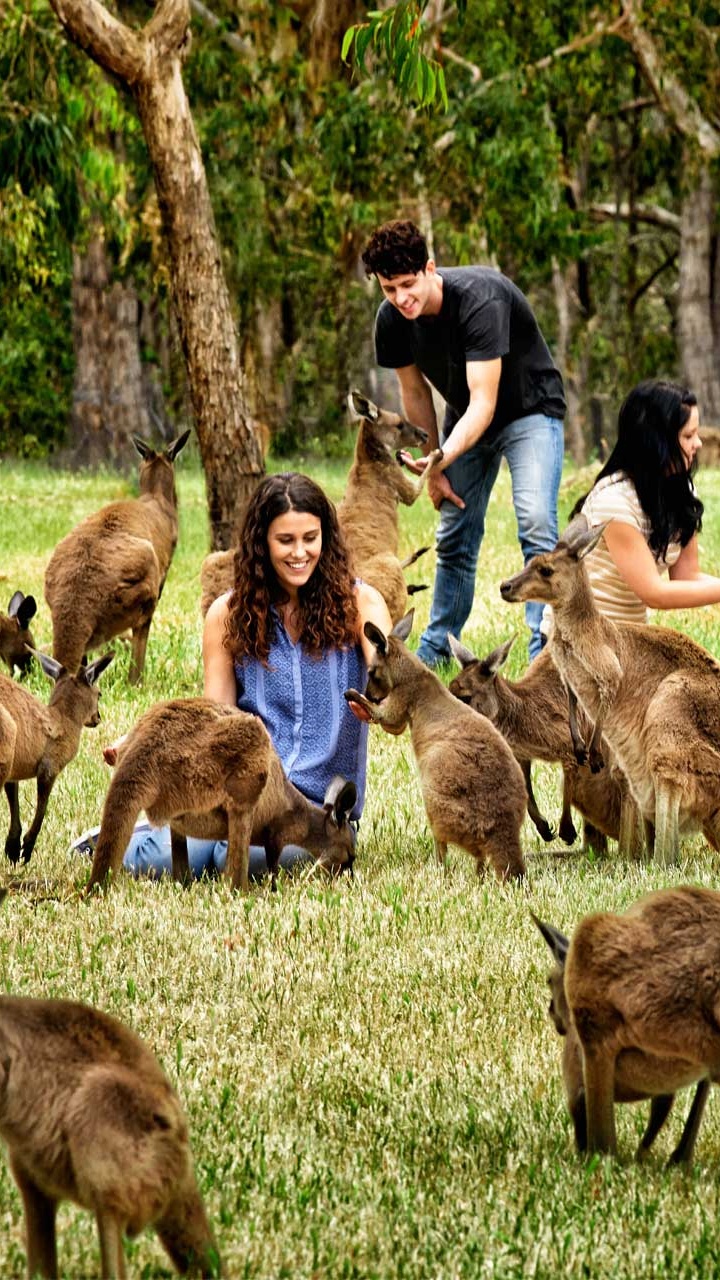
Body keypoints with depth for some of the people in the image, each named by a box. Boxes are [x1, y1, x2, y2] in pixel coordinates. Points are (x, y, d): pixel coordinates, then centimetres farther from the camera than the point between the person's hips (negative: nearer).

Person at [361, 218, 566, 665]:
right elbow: (415, 393, 1)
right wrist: (432, 470, 1)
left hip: (529, 410, -6)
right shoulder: (392, 319, -15)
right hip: (466, 420, 6)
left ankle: (544, 654, -24)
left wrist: (441, 458, -50)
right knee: (455, 539, 9)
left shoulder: (480, 299, -35)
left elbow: (483, 404, -38)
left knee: (536, 526, -22)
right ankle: (434, 653, 22)